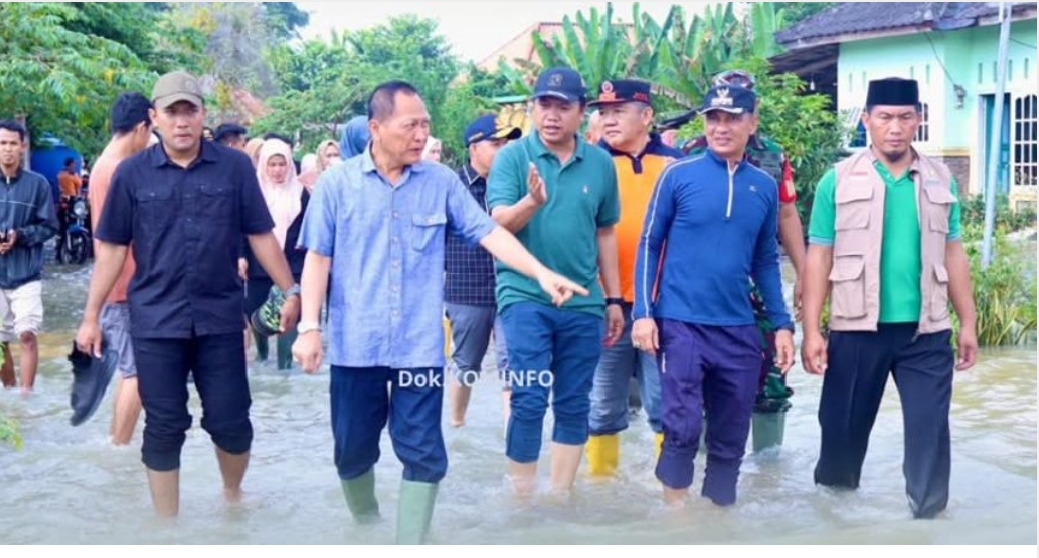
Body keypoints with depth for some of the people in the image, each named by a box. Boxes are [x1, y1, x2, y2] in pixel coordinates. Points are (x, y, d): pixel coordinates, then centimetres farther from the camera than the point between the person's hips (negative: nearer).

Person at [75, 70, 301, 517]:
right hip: (155, 321, 0)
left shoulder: (235, 166, -1)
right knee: (164, 427, 7)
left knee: (231, 420, 7)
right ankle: (166, 516, 21)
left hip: (220, 317, 0)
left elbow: (261, 235, 3)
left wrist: (292, 290, -1)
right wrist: (91, 316, 3)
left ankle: (233, 494, 34)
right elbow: (111, 247, 4)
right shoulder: (132, 173, 0)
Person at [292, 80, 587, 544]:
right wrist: (309, 326, -6)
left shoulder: (442, 182, 2)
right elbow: (317, 258, 0)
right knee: (353, 449, 13)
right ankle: (364, 525, 37)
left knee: (423, 455, 1)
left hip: (420, 345, 0)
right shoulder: (337, 183, 0)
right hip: (355, 345, 0)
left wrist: (541, 272, -13)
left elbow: (488, 232, -1)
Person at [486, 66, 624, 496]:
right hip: (524, 296, -3)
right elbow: (499, 223, -14)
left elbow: (605, 233, 12)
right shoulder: (512, 156, -5)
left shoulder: (601, 163, 4)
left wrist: (613, 298, 13)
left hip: (584, 303, 4)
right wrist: (532, 200, -35)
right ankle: (523, 500, 7)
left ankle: (561, 497, 24)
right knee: (529, 401, -8)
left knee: (574, 406, 10)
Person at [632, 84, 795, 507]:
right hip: (681, 323, -4)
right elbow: (649, 245, -1)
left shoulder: (764, 186, 7)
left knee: (730, 439, 11)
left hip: (739, 331, 4)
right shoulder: (679, 175, -3)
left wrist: (782, 324, 7)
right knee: (682, 429, -8)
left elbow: (766, 261, 13)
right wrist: (643, 312, -8)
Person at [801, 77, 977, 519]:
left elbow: (953, 254, 11)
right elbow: (819, 258, -3)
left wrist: (968, 323, 9)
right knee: (844, 426, 11)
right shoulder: (838, 180, -2)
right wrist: (812, 330, -7)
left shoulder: (940, 180, 6)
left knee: (930, 431, 1)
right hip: (857, 330, -1)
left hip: (927, 332, 2)